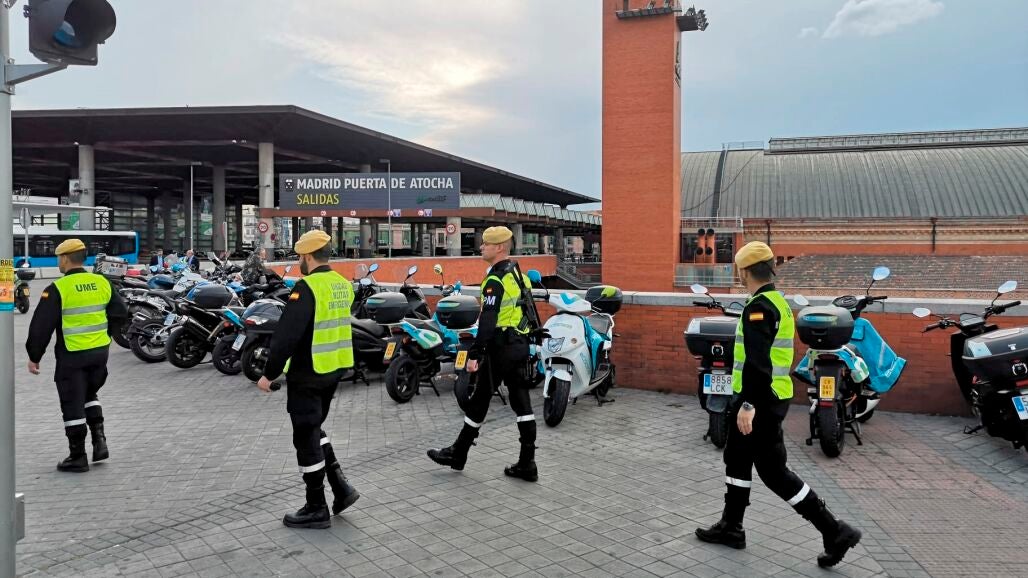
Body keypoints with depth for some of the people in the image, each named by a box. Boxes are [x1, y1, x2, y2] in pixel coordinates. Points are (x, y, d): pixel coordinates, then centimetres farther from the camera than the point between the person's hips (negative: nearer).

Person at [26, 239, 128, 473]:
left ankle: (78, 457, 12)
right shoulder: (102, 283, 3)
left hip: (72, 355, -5)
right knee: (89, 395, 25)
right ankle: (99, 440, 16)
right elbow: (120, 312, 10)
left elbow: (41, 325, -11)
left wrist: (34, 356, -2)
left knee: (73, 405, 5)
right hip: (100, 351, 6)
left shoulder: (58, 288, -13)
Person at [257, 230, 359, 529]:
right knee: (314, 428, 23)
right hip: (335, 369, 8)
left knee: (306, 437, 4)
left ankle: (316, 509, 13)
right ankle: (341, 487, 17)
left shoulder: (307, 287, -18)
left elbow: (287, 334, -21)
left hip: (307, 373, -8)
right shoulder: (343, 284, 7)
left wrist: (269, 373, -15)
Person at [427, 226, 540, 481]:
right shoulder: (519, 274, 13)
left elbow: (487, 321, -22)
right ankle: (527, 463, 9)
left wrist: (474, 354, -21)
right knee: (521, 401, 7)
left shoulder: (496, 280, -16)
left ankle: (458, 454, 19)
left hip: (500, 347, -9)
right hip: (520, 345, 9)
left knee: (480, 400, 4)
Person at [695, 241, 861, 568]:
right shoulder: (778, 302, 13)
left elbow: (758, 361, -27)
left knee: (773, 471, -2)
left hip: (761, 400, -10)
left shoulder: (758, 307, -18)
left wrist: (748, 404, -28)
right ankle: (731, 526, 27)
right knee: (737, 458, 17)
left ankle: (834, 531, 5)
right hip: (769, 396, 10)